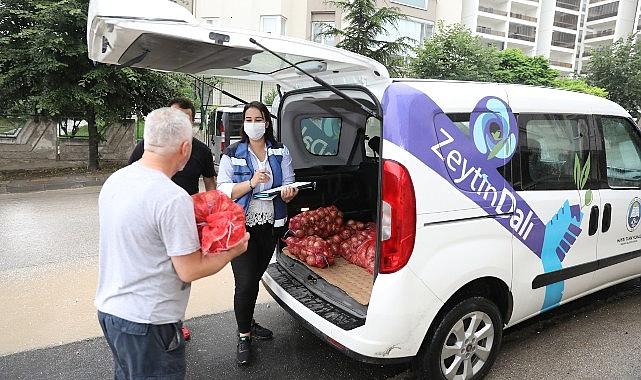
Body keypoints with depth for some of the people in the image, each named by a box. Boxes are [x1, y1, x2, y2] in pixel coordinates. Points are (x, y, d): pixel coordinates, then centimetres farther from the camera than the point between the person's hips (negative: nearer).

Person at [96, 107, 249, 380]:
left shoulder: (114, 180, 0)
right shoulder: (173, 198, -26)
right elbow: (190, 271, -20)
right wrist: (233, 251, -6)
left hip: (108, 308, 8)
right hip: (147, 322, -8)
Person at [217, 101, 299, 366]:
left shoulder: (280, 152, 5)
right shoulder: (232, 154, -2)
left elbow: (288, 185, 2)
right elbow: (223, 191, -8)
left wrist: (288, 193, -22)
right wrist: (251, 182, -23)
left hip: (270, 225, 3)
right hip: (242, 225, -3)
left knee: (255, 277, 17)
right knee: (245, 283, -7)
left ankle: (248, 323, 40)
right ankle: (244, 337, 14)